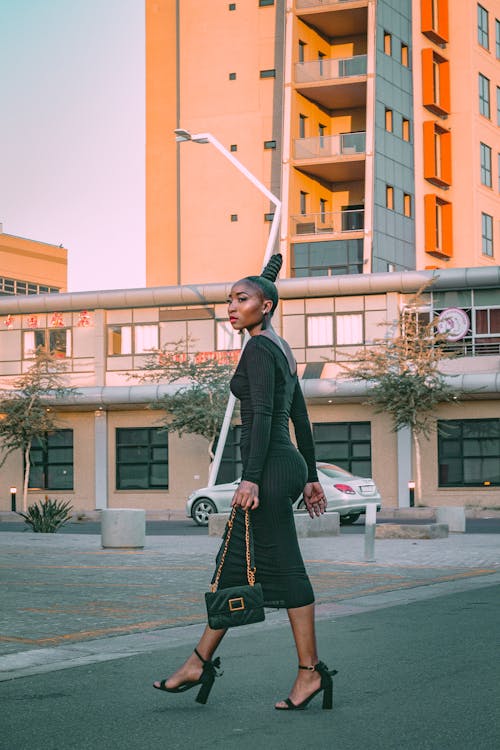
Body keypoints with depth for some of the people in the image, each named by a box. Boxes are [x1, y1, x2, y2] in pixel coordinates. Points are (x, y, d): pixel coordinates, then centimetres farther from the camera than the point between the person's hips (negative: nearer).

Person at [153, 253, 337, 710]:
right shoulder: (282, 350, 19)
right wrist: (310, 477, 23)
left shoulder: (258, 349, -10)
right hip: (288, 463, 10)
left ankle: (311, 670, -1)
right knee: (233, 565, 11)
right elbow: (301, 418, 20)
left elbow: (262, 416, -19)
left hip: (269, 467, -10)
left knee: (285, 568, -6)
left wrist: (250, 478, -23)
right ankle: (200, 663, 16)